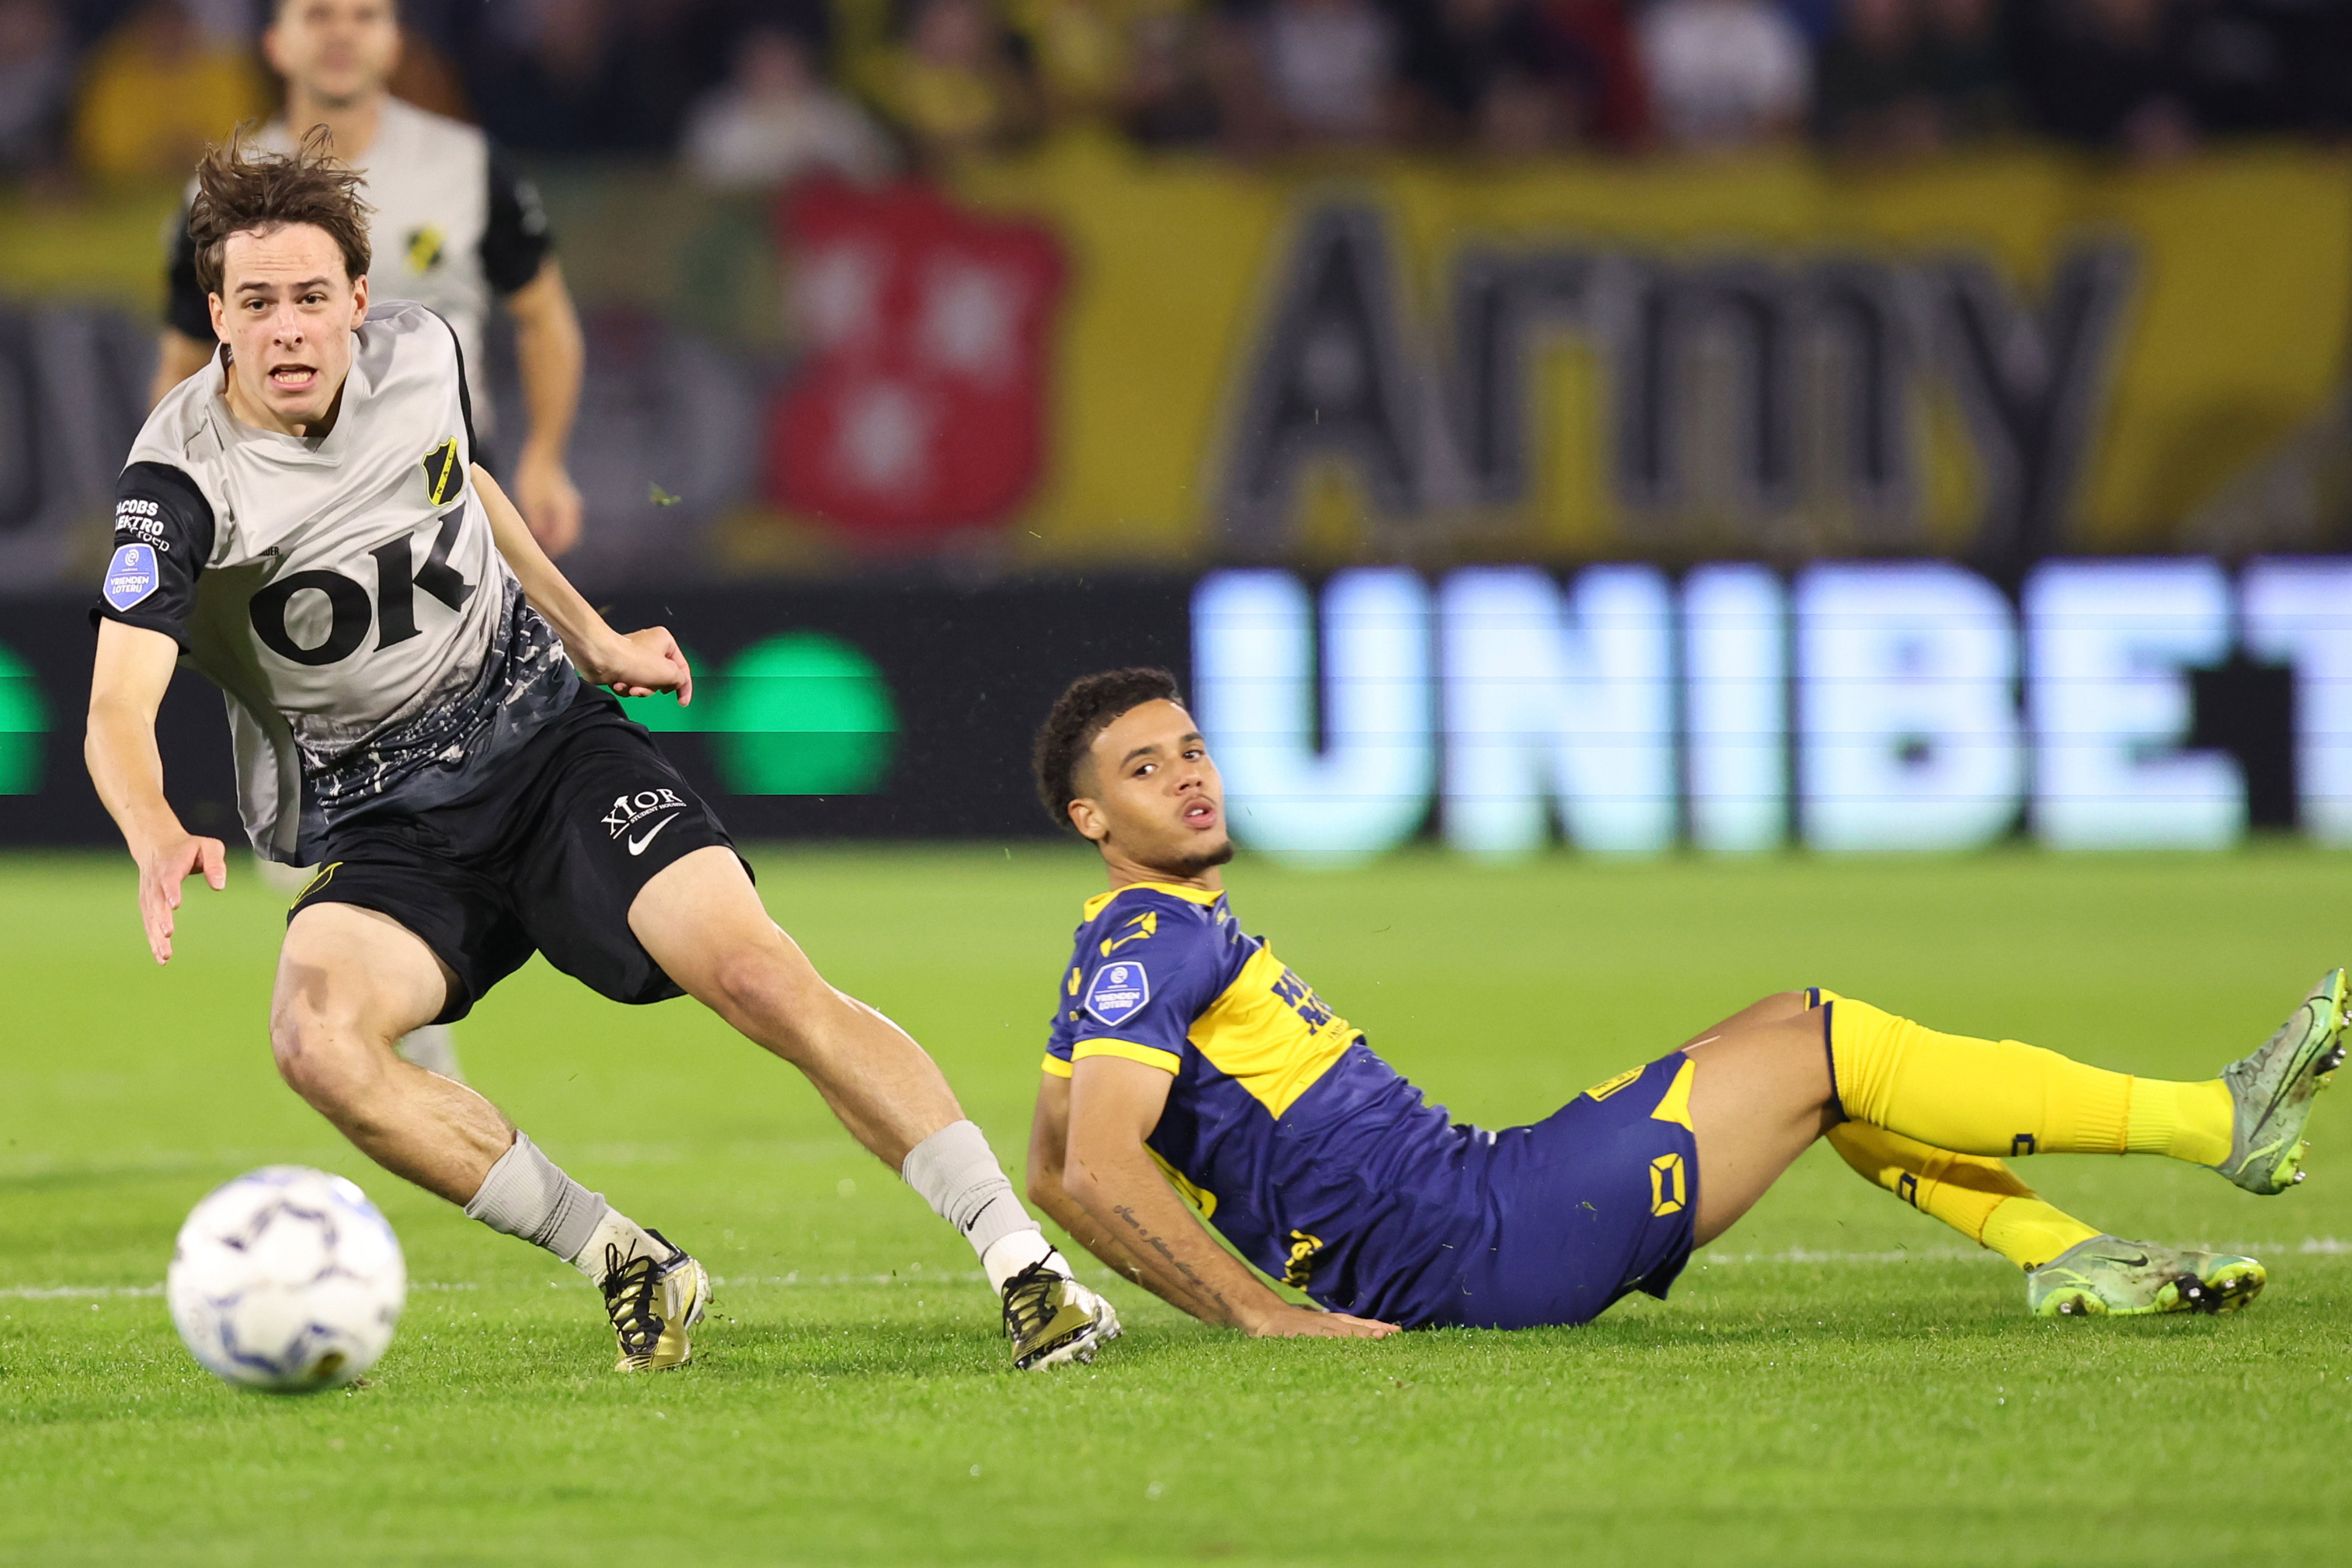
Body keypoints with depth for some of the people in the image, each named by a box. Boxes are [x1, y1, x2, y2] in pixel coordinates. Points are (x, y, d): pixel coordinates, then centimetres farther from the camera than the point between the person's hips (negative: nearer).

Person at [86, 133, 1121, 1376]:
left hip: (543, 731, 2)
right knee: (316, 1036, -31)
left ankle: (1024, 1264, -15)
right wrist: (157, 839, -49)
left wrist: (592, 638, 21)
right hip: (377, 829, -2)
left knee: (759, 976, -18)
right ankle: (621, 1263, -17)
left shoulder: (419, 359, -5)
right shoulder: (183, 483, -18)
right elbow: (119, 709, -29)